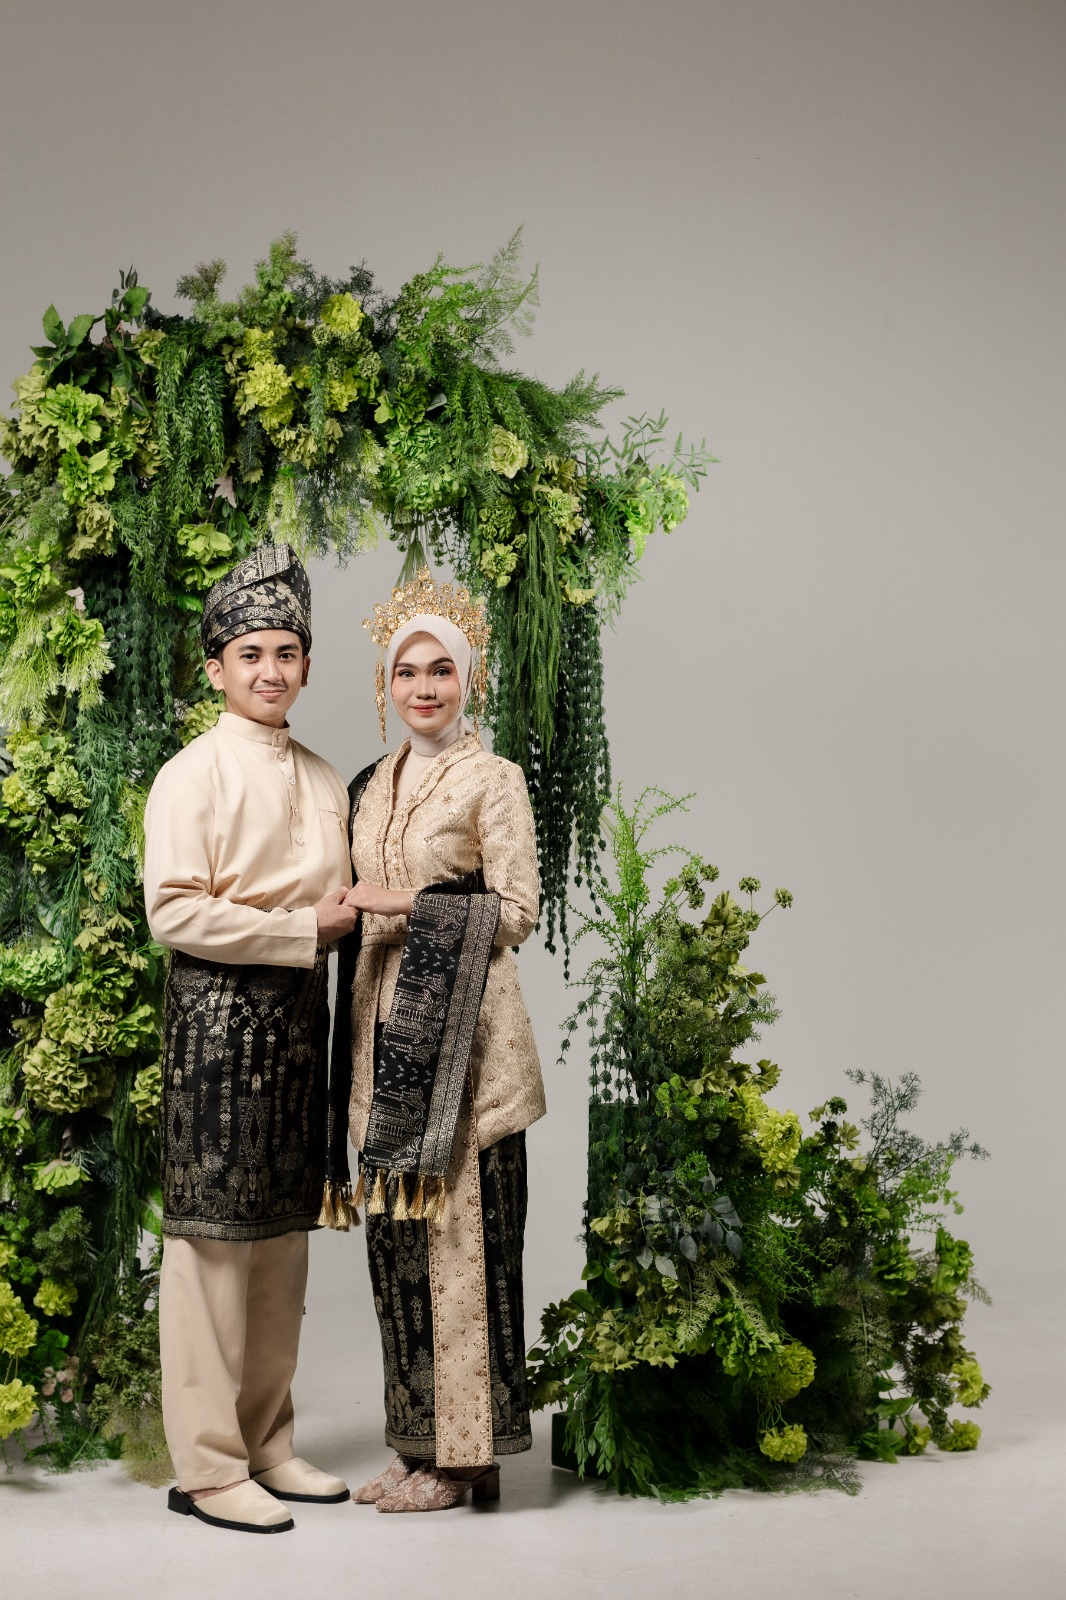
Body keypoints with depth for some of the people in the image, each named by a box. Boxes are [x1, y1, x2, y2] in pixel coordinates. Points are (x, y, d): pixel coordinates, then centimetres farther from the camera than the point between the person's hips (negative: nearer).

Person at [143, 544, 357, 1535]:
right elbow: (173, 910, -14)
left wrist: (344, 918, 2)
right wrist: (299, 931, -12)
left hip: (301, 1009, 7)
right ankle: (206, 1466, 4)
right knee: (213, 1233, -4)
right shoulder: (193, 775, -5)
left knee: (283, 1230, 11)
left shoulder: (325, 783, 16)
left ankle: (267, 1445, 21)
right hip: (218, 1008, -7)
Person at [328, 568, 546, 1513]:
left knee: (459, 1229, -3)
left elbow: (518, 911, -9)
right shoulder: (373, 786, 16)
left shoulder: (492, 781, -4)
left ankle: (464, 1454, 7)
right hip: (385, 1028, 7)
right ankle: (421, 1443, 18)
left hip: (460, 1030, -7)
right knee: (396, 1231, 8)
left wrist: (408, 905, -15)